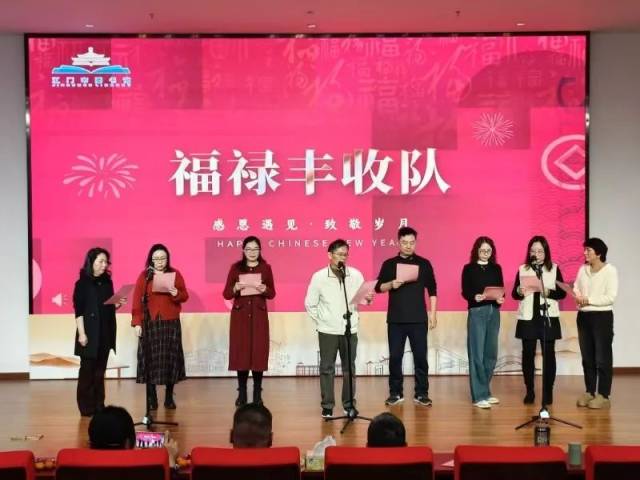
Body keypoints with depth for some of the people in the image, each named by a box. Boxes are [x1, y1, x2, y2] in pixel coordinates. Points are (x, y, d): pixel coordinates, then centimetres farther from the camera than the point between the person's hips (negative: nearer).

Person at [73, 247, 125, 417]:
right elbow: (79, 310, -11)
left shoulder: (107, 282, 10)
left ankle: (99, 406, 15)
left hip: (105, 333, 6)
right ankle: (86, 407, 5)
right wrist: (81, 333, -16)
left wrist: (118, 304, -3)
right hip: (90, 333, -6)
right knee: (87, 370, 0)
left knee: (100, 371, 9)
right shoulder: (82, 283, -7)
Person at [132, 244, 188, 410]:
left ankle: (169, 397, 12)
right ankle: (151, 398, 5)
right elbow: (137, 300, -2)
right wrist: (137, 322, -9)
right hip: (150, 323, -1)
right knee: (150, 359, -1)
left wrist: (176, 294, -18)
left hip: (171, 322, 1)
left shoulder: (175, 274, 5)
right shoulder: (144, 276, 1)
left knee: (170, 358, 2)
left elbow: (185, 296, 4)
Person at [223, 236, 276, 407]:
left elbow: (272, 294, 7)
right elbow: (226, 294, 2)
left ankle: (257, 394, 8)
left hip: (259, 315, 0)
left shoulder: (265, 268, 4)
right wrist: (235, 288, -18)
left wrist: (264, 289, -14)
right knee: (240, 353, -1)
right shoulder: (236, 267, 2)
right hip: (240, 315, 0)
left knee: (259, 353, -1)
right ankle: (242, 394, 8)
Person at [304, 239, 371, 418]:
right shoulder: (319, 277, -7)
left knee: (349, 368, 8)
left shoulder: (356, 275, -3)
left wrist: (367, 298, -17)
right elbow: (310, 304, 1)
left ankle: (349, 404, 19)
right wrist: (320, 320, 2)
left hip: (350, 329, 2)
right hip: (327, 330, -1)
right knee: (327, 368, 5)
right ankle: (327, 406, 13)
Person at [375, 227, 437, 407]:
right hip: (396, 319, 0)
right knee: (395, 356, 3)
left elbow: (432, 290, 7)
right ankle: (395, 393, 14)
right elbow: (378, 287, 4)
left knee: (420, 356, 2)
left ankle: (421, 393, 11)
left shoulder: (424, 264, 5)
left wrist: (433, 313, 1)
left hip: (418, 319, 0)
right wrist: (391, 284, -15)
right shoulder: (389, 264, 4)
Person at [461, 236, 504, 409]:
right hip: (477, 312, -4)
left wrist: (501, 298, -12)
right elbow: (465, 292, -5)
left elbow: (501, 289, 9)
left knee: (491, 354, 9)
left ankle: (485, 391, 20)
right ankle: (479, 396, -2)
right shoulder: (469, 268, 0)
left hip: (494, 312, 5)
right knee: (477, 354, -5)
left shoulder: (496, 268, 11)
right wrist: (475, 297, -24)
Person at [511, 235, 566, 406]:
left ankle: (548, 392, 8)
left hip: (548, 317, -1)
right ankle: (529, 391, 11)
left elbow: (562, 293, 1)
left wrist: (549, 292, -17)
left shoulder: (554, 269, 4)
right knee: (528, 354, 1)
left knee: (548, 354, 0)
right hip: (528, 317, 1)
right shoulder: (522, 269, 6)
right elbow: (514, 294, 6)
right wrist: (520, 292, -16)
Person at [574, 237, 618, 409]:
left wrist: (589, 300, -17)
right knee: (587, 357, 10)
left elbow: (611, 297, -14)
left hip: (602, 317, -6)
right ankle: (589, 392, 19)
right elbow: (576, 289, 12)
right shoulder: (582, 269, 10)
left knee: (602, 358, -3)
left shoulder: (610, 270, -8)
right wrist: (577, 297, -10)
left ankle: (603, 396, 1)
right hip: (584, 316, 6)